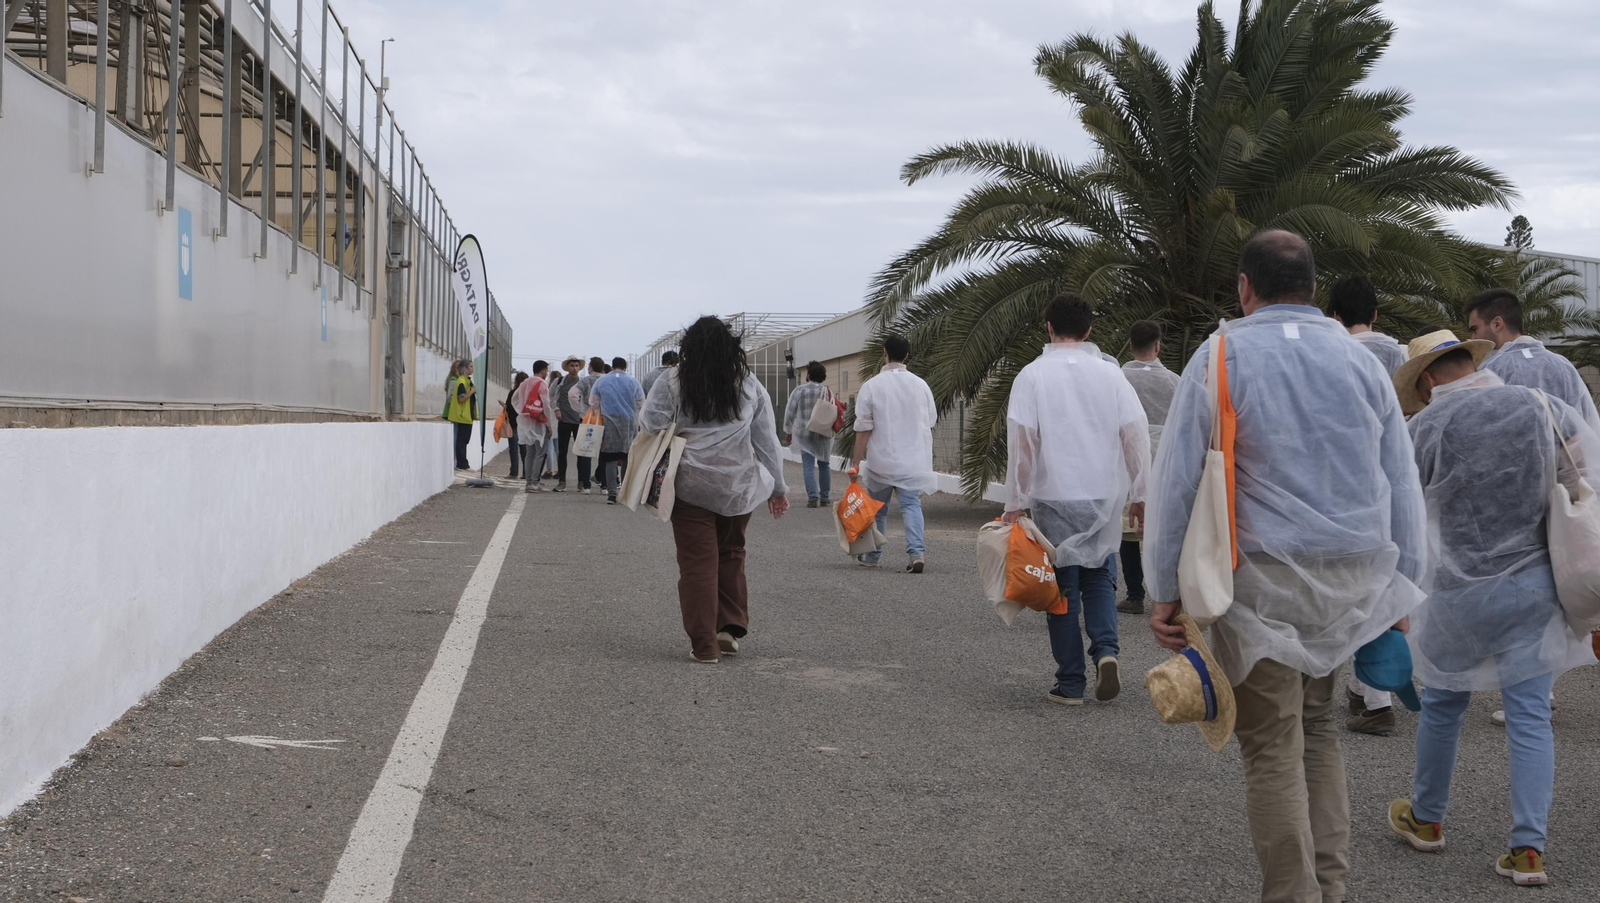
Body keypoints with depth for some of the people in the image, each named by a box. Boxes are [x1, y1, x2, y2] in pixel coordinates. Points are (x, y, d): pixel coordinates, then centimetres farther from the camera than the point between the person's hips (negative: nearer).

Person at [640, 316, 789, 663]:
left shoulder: (671, 387, -3)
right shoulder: (750, 386, 5)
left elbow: (650, 425, -12)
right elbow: (767, 440, 7)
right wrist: (777, 487, 14)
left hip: (691, 487, -2)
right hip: (739, 487, 3)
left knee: (697, 562, 2)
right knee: (731, 555, 21)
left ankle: (704, 644, 1)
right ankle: (730, 627, 14)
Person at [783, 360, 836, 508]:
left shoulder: (799, 390, -6)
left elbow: (790, 411, -3)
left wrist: (788, 431, 9)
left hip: (805, 434, -1)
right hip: (824, 434, 1)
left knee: (808, 466, 1)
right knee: (824, 464, 14)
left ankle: (812, 498, -9)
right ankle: (824, 497, 15)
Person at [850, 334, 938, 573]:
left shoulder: (871, 386, -8)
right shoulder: (920, 385, 2)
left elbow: (864, 428, -8)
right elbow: (931, 421, 11)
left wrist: (856, 460, -2)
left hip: (881, 459, -1)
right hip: (913, 459, 2)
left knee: (878, 508, 14)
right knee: (911, 505, -1)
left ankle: (873, 555, 25)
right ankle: (917, 551, -20)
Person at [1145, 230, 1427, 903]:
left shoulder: (1224, 356, -3)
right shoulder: (1362, 362, 9)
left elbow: (1176, 478, -6)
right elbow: (1403, 487, 11)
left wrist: (1164, 589, -3)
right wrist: (1404, 592, 16)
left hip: (1264, 581, -4)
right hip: (1353, 577, 5)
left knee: (1274, 749, 1)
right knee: (1317, 728, 19)